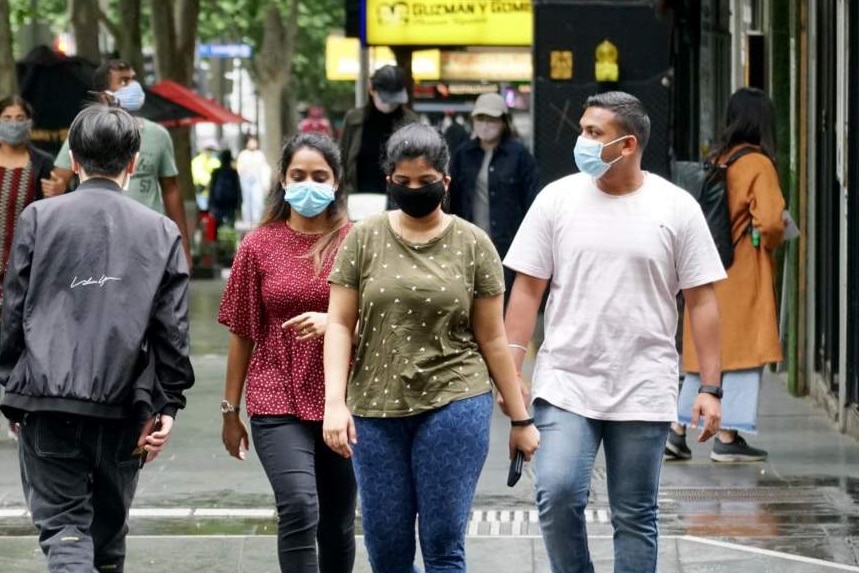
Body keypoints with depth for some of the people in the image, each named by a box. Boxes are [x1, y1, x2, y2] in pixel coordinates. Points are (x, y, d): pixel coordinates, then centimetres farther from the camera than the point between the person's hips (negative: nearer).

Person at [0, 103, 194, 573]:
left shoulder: (38, 218, 0)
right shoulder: (161, 232, 3)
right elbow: (173, 332, 1)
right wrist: (166, 406, 6)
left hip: (47, 399, -2)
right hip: (123, 409, 2)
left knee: (63, 526, 0)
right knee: (108, 530, 16)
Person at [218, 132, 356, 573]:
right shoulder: (259, 247, 3)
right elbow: (242, 334, 8)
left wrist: (332, 323, -17)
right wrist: (230, 410, 9)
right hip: (277, 401, -1)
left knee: (337, 522, 10)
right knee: (298, 507, -20)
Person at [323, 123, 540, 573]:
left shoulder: (472, 244, 2)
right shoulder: (364, 238, 4)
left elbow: (492, 338, 6)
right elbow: (340, 324, 3)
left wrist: (520, 418, 7)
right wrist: (335, 402, -9)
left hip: (454, 405, -2)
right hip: (376, 410, 2)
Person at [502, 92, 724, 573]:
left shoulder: (677, 208, 0)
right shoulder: (557, 198, 3)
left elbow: (702, 302, 2)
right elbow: (527, 290, 5)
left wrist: (710, 389, -3)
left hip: (644, 393, 0)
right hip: (566, 384, 0)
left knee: (636, 517, 5)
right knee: (557, 494, -16)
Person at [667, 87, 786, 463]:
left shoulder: (718, 161, 8)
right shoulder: (759, 165, -13)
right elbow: (770, 221, -22)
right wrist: (772, 243, -1)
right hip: (745, 274, -7)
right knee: (744, 351, 0)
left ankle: (677, 431, 11)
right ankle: (728, 438, 1)